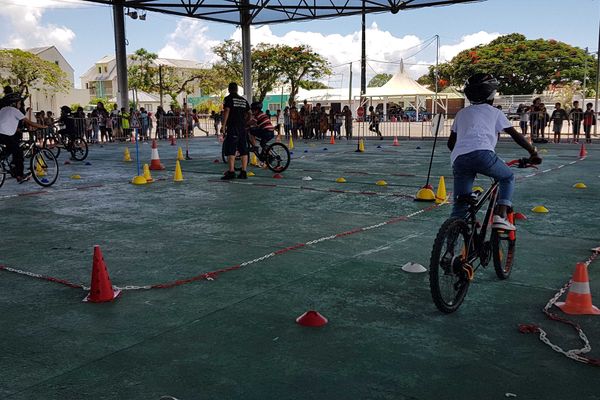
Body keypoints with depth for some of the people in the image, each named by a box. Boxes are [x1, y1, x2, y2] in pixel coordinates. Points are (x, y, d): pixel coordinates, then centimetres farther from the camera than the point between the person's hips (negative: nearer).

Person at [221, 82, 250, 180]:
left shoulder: (228, 98, -3)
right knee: (243, 151, 7)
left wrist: (223, 125, -13)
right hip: (242, 128, 6)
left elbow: (226, 111, -13)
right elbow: (248, 114, 17)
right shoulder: (243, 100, 16)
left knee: (230, 151, -7)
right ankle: (243, 172, 8)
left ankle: (231, 172, -13)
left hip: (232, 128, -6)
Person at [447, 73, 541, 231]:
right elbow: (515, 135, 21)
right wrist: (533, 152, 32)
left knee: (460, 205, 6)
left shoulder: (462, 113, 30)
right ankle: (500, 216, 6)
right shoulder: (494, 112, 20)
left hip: (459, 158, 3)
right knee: (508, 178, 23)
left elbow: (451, 143, 30)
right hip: (482, 154, -3)